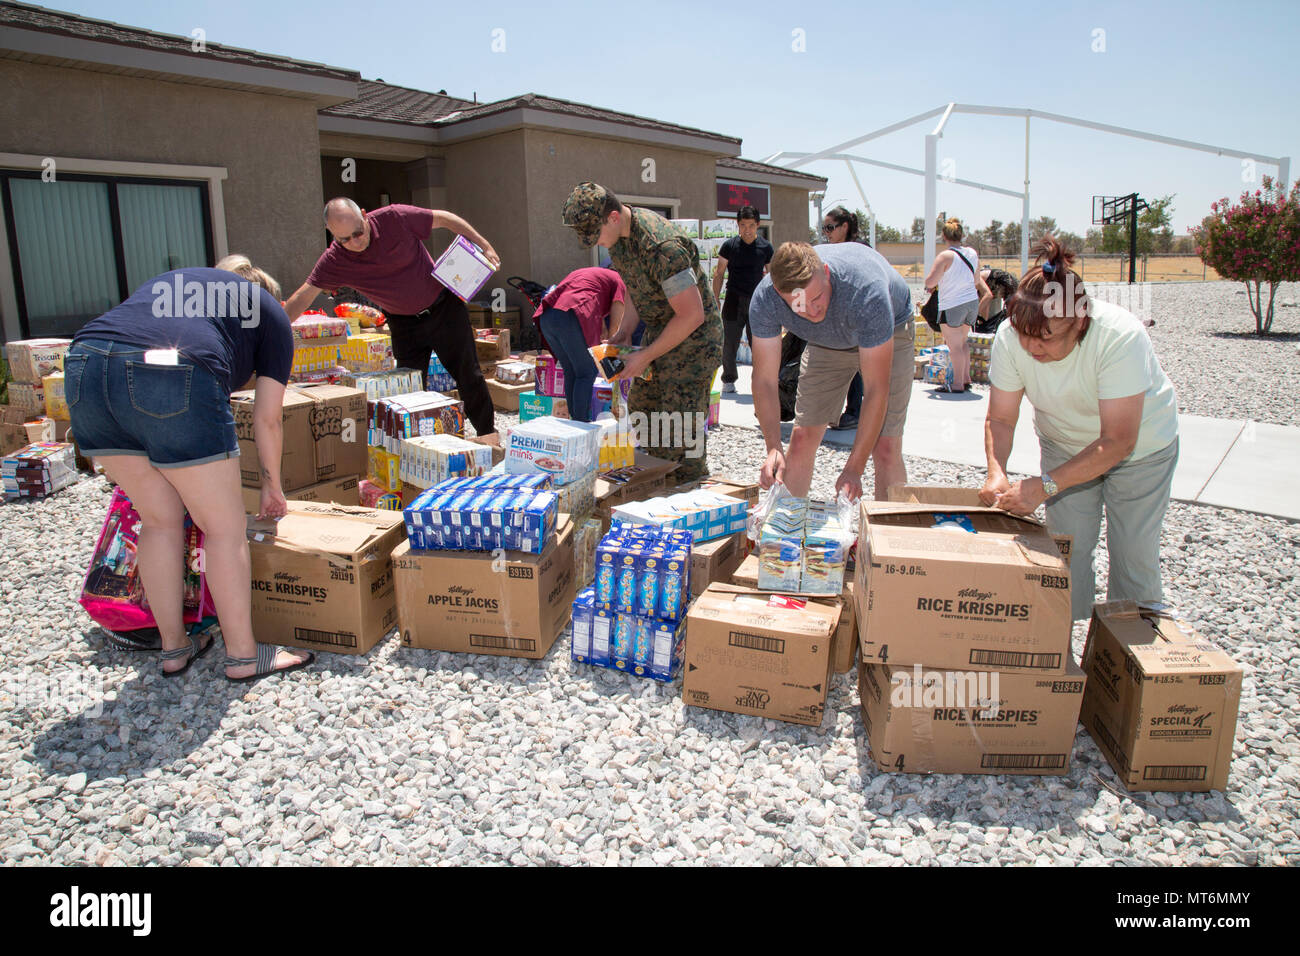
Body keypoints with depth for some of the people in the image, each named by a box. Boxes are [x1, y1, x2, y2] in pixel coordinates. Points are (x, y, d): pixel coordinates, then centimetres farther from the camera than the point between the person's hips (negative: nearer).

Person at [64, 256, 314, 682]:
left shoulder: (169, 279, 38)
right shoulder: (270, 311, 25)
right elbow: (267, 417, 20)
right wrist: (272, 483, 35)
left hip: (84, 363, 6)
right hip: (175, 377, -5)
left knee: (159, 519, 20)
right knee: (224, 527, 10)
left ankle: (174, 648, 31)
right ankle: (243, 655, 20)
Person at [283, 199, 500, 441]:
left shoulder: (394, 218, -20)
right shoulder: (334, 260, -13)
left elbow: (444, 218, -8)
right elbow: (303, 297, -7)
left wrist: (484, 246, -8)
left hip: (443, 306, -2)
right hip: (403, 323, 2)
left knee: (468, 374, 1)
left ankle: (488, 434, 15)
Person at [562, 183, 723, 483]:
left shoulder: (660, 246, -30)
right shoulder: (617, 235, -1)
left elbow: (692, 315, -28)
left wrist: (646, 357, -21)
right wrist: (625, 332, 4)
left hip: (693, 338, -9)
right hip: (658, 332, 9)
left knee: (681, 431, -8)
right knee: (642, 416, 13)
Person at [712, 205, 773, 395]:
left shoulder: (765, 247, 4)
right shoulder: (729, 245, 0)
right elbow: (719, 274, 4)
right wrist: (715, 301, -2)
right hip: (734, 301, -1)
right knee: (729, 345, 2)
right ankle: (729, 380, 15)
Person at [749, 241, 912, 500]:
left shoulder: (865, 290, -42)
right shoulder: (765, 299, -32)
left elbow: (876, 389, -38)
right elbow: (764, 379, -23)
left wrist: (854, 469, -39)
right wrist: (773, 448, -37)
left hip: (888, 332, -3)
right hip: (826, 341, 3)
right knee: (802, 439, -3)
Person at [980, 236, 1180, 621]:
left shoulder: (1120, 337, -36)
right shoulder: (1010, 337, -27)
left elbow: (1118, 442, -33)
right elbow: (1000, 419, -16)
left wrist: (1043, 487, -40)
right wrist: (996, 472, -35)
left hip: (1141, 447, -2)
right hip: (1065, 444, 3)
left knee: (1134, 555, -3)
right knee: (1067, 553, -4)